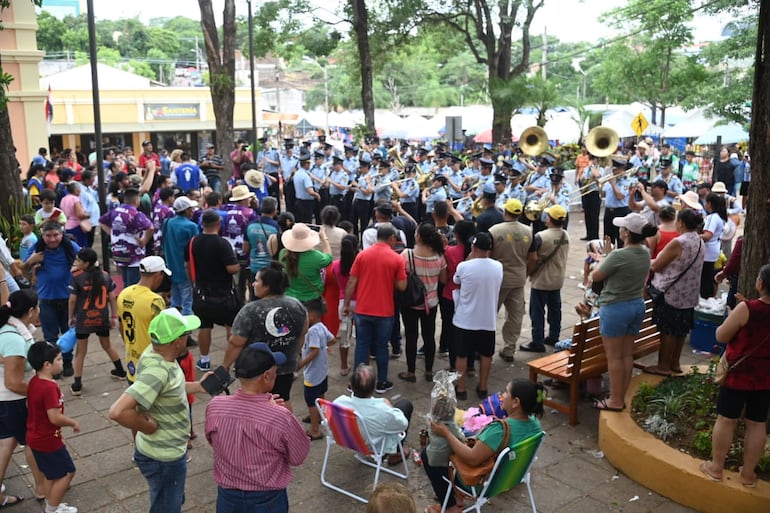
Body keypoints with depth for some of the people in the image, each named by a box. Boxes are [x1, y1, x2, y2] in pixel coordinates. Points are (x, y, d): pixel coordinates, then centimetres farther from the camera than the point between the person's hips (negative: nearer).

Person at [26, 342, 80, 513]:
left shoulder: (33, 382, 0)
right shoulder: (50, 387, -29)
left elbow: (29, 405, 14)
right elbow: (55, 418, -30)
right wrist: (73, 422, -15)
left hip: (35, 437, 9)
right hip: (48, 440, -9)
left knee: (52, 474, 23)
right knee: (67, 472, 6)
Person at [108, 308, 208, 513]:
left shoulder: (157, 353, -6)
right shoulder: (157, 371, -34)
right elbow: (118, 412, -41)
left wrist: (197, 386, 7)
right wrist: (148, 426, -27)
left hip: (170, 450, 9)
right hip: (163, 458, -9)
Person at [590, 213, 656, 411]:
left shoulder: (619, 255, -23)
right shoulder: (645, 253, 1)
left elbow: (595, 276, -10)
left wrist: (606, 256, 2)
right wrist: (610, 254, 3)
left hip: (615, 308, -8)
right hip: (637, 306, 8)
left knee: (614, 357, 4)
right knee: (627, 354, 15)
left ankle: (615, 401, 13)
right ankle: (621, 397, 25)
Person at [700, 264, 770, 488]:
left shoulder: (746, 308, -20)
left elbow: (721, 336, -12)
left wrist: (733, 317, 4)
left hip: (738, 375, -4)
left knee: (726, 420, 8)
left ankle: (716, 467, 19)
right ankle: (748, 474, 22)